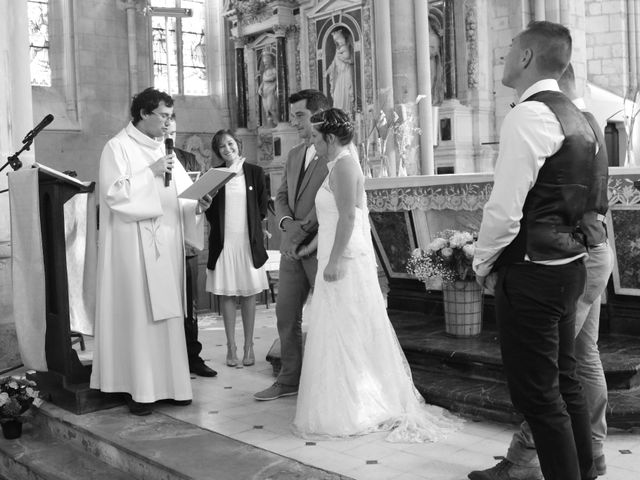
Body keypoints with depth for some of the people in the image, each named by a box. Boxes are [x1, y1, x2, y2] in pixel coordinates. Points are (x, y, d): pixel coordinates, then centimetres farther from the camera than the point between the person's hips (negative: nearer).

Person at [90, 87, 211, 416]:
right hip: (134, 245, -6)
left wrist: (196, 205, -5)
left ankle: (170, 383, 12)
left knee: (168, 313, 7)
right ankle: (140, 389, -1)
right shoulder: (118, 148, -3)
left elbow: (179, 197, 15)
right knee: (138, 314, -6)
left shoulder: (163, 149, 17)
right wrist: (151, 172, -14)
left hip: (167, 244, 7)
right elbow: (114, 193, -14)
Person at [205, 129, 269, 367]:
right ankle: (231, 347, 12)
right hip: (224, 241, 1)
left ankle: (248, 346, 12)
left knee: (249, 294, 4)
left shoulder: (255, 172, 3)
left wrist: (252, 227, 4)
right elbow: (210, 212, 8)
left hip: (249, 241, 0)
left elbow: (262, 207, 8)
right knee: (226, 294, 3)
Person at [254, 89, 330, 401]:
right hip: (293, 246, 8)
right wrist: (288, 224, -6)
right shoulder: (294, 155, 17)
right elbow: (281, 197, 15)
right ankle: (289, 380, 21)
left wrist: (300, 233, -16)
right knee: (286, 314, 10)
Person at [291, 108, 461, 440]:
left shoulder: (343, 165, -14)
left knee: (345, 335, -3)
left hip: (345, 263, -10)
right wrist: (314, 246, 25)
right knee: (349, 335, 14)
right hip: (341, 260, 10)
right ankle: (360, 404, 24)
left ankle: (350, 412, 7)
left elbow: (348, 217, -22)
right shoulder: (339, 165, 15)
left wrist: (334, 261, -24)